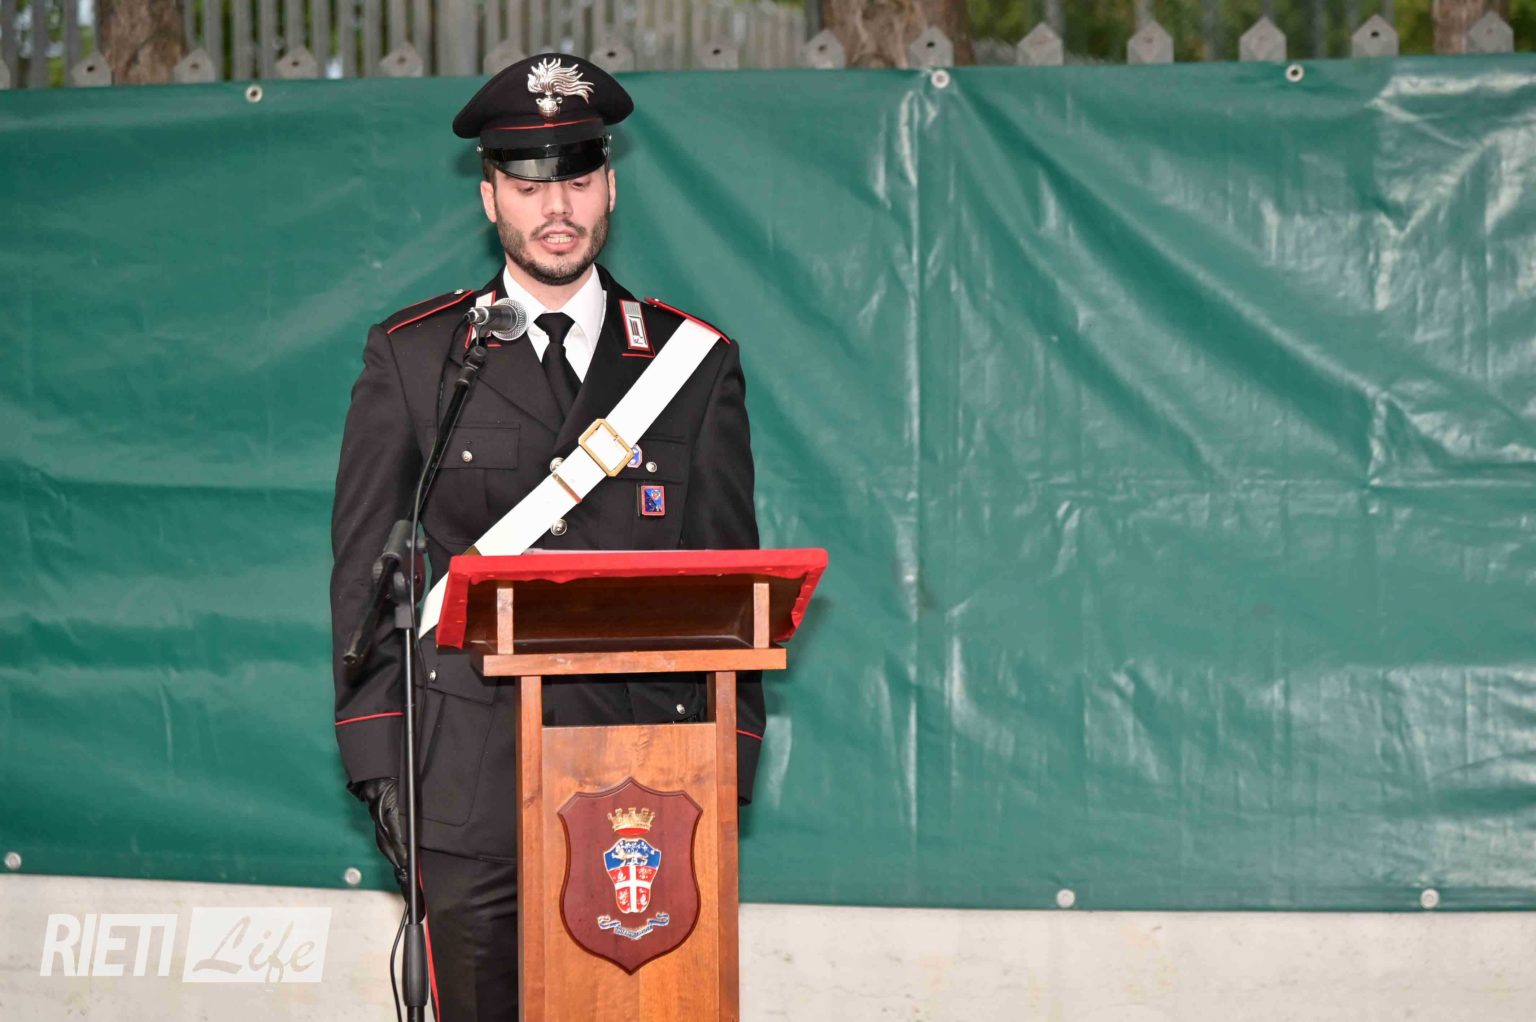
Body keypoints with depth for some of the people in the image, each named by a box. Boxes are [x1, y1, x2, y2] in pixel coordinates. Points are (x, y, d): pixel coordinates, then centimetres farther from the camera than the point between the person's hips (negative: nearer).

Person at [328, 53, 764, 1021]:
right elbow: (365, 573, 7)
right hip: (470, 786, -1)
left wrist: (728, 763, 4)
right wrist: (379, 766, -1)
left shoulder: (697, 364, 11)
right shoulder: (412, 359, 8)